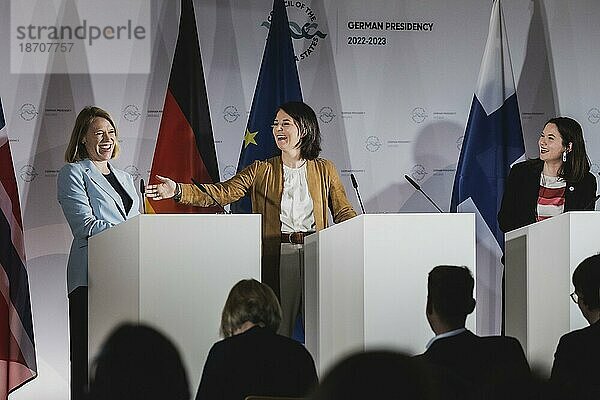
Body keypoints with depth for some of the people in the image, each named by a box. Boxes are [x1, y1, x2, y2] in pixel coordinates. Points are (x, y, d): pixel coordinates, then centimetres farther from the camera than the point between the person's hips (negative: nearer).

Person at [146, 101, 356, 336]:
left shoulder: (324, 170, 11)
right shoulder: (262, 171, 9)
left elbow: (344, 213, 10)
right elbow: (222, 193, -1)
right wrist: (178, 190, -15)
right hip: (279, 257, 0)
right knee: (279, 327, -3)